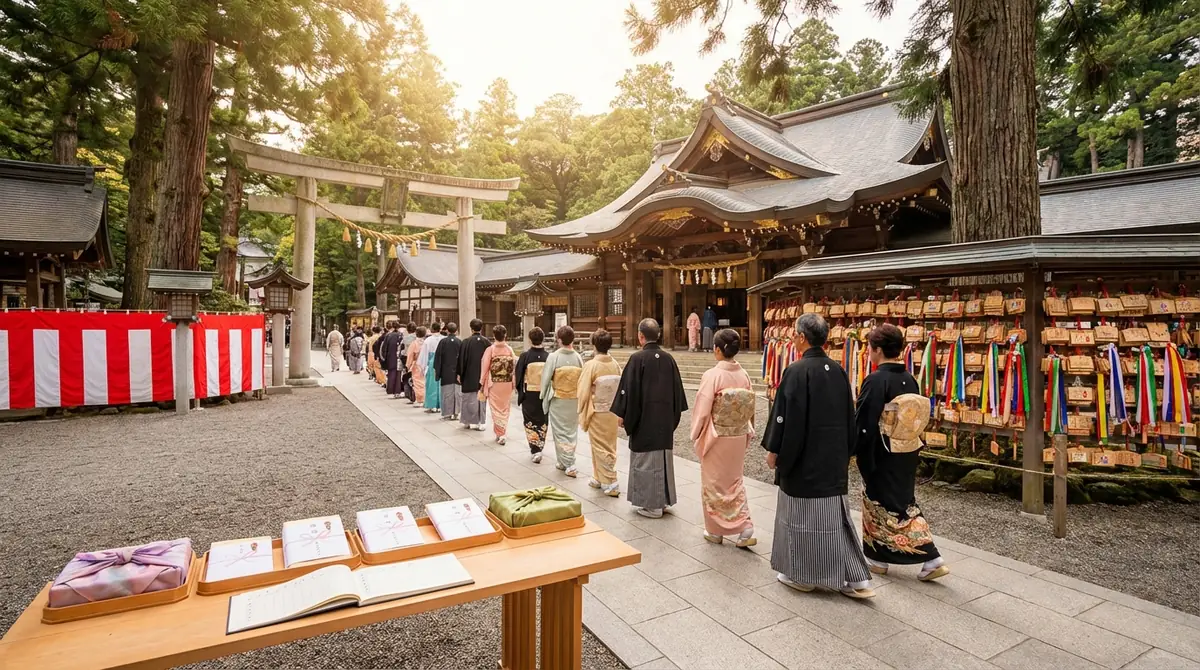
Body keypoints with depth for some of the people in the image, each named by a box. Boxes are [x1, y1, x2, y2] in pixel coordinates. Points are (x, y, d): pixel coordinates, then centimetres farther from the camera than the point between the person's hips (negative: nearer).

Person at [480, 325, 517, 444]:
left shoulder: (490, 350, -8)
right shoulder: (510, 350, -5)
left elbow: (485, 368, -7)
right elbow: (514, 366, -6)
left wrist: (482, 384, 1)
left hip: (494, 384, -2)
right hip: (508, 384, 2)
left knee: (496, 409, 10)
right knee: (505, 409, 16)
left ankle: (500, 433, 6)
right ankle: (503, 433, 19)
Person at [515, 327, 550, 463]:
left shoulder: (525, 356, -12)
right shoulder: (548, 356, -8)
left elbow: (517, 375, -6)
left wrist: (518, 389, 11)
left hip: (529, 394, -1)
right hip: (544, 394, 2)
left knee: (530, 422, 12)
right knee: (542, 422, 17)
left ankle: (534, 450, 5)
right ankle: (539, 448, 18)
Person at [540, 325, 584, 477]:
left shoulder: (553, 357, -13)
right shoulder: (578, 358, -6)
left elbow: (546, 378, -8)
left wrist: (544, 397, 8)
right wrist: (580, 398, 12)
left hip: (558, 400, -3)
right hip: (575, 400, 3)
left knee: (560, 432, 7)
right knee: (571, 431, 17)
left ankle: (568, 464, 2)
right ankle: (563, 462, 28)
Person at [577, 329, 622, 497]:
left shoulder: (591, 365, -15)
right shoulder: (615, 365, -3)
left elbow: (584, 393, -14)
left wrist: (582, 415, -2)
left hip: (597, 413, -5)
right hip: (612, 412, 5)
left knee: (601, 449, 6)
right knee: (609, 447, 16)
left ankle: (610, 484, 7)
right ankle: (600, 479, 29)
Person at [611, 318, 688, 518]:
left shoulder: (637, 359, -15)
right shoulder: (668, 358, 1)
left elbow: (629, 390, -14)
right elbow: (677, 389, 8)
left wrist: (622, 414, -4)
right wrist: (673, 415, 17)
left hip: (644, 418, -5)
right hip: (665, 418, 5)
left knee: (646, 459, 4)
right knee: (663, 457, 16)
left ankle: (651, 504, 10)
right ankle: (664, 499, 26)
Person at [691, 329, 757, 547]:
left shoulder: (712, 375, -19)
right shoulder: (743, 375, -2)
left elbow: (702, 409, -16)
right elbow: (750, 409, 4)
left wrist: (696, 434, -1)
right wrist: (747, 434, 15)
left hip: (716, 438, -5)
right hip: (738, 437, 5)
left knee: (714, 483, 12)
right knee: (734, 482, 20)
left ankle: (715, 531, 25)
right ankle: (745, 529, 13)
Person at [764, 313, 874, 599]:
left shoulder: (796, 371, -18)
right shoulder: (838, 371, 4)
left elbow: (786, 416, -18)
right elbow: (849, 416, 11)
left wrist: (773, 450, -7)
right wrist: (844, 452, 20)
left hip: (803, 457, -7)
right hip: (834, 457, 7)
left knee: (801, 513, 8)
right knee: (834, 514, 15)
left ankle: (801, 575, 21)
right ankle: (855, 578, 18)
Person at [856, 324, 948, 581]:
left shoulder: (875, 380, -20)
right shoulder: (910, 379, 4)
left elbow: (862, 422, -21)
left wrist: (850, 449, -9)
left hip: (881, 456, -7)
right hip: (907, 453, 7)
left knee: (879, 504, 9)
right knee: (905, 502, 18)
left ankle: (877, 558, 22)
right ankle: (931, 558, 16)